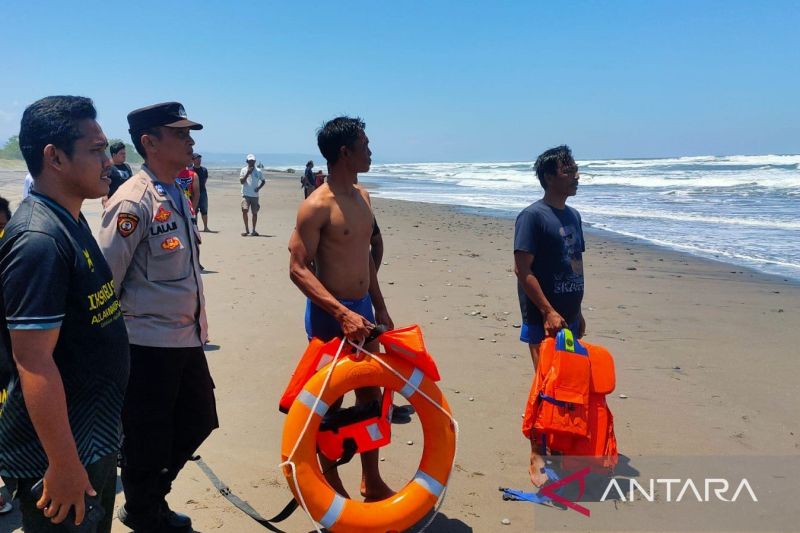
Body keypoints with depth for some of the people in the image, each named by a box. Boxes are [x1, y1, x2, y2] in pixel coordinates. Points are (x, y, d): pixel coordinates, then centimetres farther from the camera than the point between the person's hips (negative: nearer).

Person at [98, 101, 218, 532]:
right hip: (149, 346, -9)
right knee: (147, 440, 10)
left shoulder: (178, 197, 10)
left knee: (197, 422, 20)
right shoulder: (133, 201, -18)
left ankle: (150, 498, 40)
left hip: (187, 339, 9)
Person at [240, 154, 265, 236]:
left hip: (255, 195, 2)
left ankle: (253, 230, 17)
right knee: (244, 210, -17)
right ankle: (246, 229, -6)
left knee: (255, 213, 5)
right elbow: (241, 181, -6)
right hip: (246, 195, -2)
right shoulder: (244, 170, 2)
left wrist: (259, 187, -3)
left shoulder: (258, 171, 5)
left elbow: (263, 181, 14)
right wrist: (247, 173, -16)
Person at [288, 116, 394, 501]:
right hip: (329, 314, -8)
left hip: (362, 310, 8)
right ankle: (332, 487, 24)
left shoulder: (362, 196, 8)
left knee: (371, 394, 15)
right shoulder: (317, 206, -17)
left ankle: (371, 482, 31)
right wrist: (342, 313, -30)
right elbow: (298, 269, -21)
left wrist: (379, 308, 18)